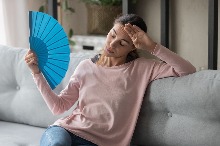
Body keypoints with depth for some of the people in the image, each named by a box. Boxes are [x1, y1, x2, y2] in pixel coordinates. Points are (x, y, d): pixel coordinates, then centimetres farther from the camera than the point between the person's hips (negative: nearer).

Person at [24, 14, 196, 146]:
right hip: (65, 130, 2)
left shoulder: (142, 68, 2)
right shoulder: (86, 66, 10)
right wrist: (37, 73, 0)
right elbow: (58, 106, 10)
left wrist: (152, 47, -14)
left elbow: (188, 71, -7)